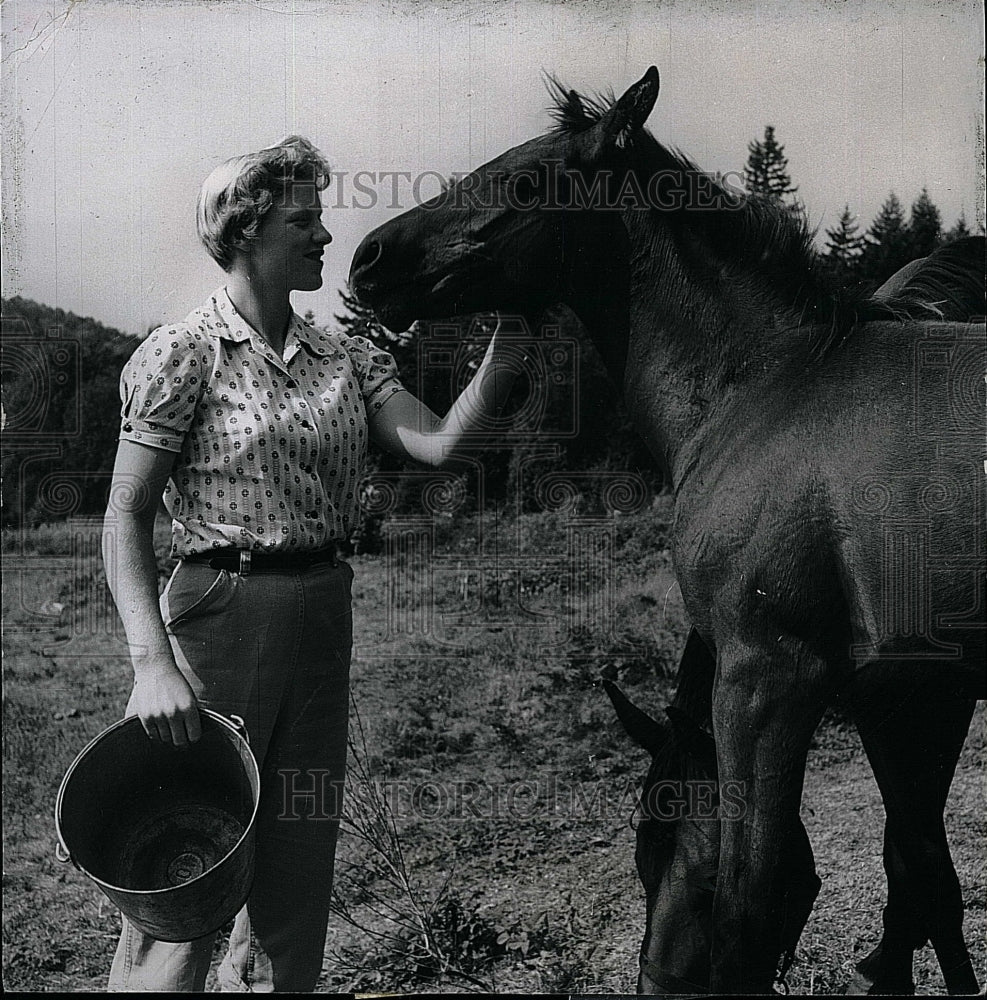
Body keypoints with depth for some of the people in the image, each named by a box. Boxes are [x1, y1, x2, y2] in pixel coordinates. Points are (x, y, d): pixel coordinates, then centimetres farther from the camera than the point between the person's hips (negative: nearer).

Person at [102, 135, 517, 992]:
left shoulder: (346, 359, 10)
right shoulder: (185, 355, -6)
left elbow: (439, 442, -2)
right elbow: (125, 517, -10)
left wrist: (507, 344, -12)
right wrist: (152, 664, -20)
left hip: (323, 617, 6)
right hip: (220, 611, -6)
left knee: (298, 872, 13)